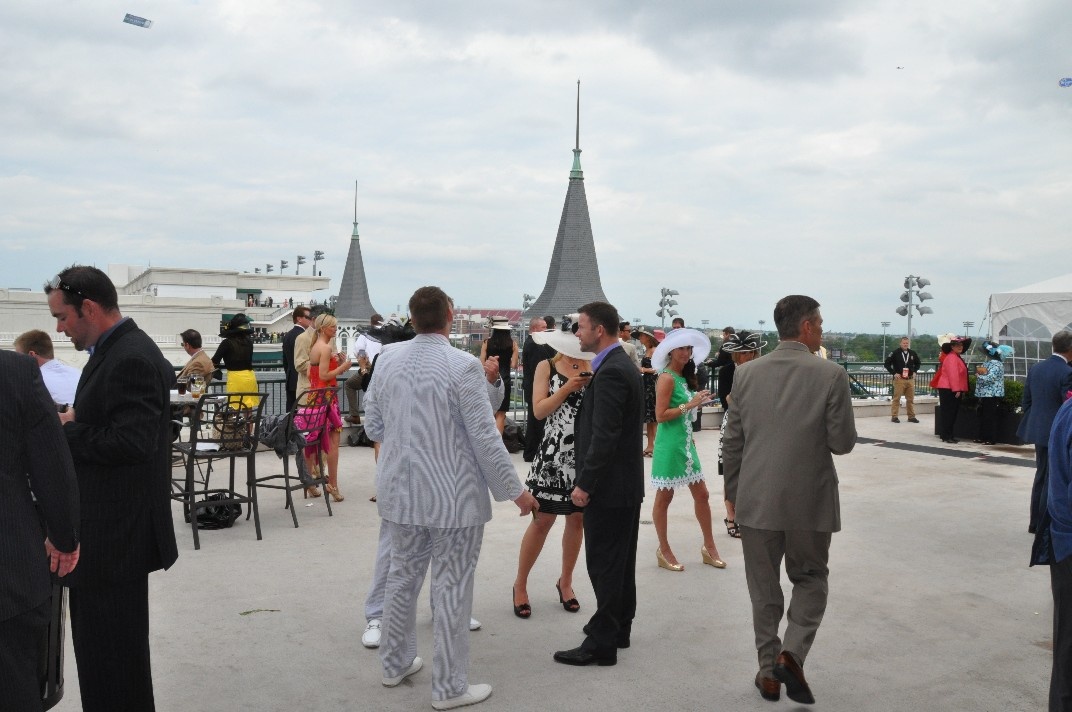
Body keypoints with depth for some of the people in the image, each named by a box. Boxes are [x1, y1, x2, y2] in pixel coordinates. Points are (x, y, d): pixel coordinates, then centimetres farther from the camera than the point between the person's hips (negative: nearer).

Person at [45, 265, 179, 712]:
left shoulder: (131, 359, -19)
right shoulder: (117, 350, 13)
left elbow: (132, 441, -27)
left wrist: (66, 430, -15)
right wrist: (72, 421, 2)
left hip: (115, 534, -10)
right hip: (110, 528, 10)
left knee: (111, 659, 2)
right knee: (104, 647, 21)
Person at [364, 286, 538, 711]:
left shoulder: (387, 358, 0)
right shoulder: (463, 365, -17)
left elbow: (372, 425, 8)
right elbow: (484, 437, -15)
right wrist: (515, 490, -5)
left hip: (401, 489, 6)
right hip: (453, 494, -5)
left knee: (403, 576, 20)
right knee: (451, 587, 5)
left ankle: (395, 664, 35)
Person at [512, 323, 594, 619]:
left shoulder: (595, 367, 7)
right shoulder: (547, 366, 0)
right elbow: (539, 410, -9)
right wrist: (568, 387, -17)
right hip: (554, 454, -3)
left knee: (577, 519, 10)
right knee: (542, 520, -1)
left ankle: (565, 581, 29)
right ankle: (520, 584, 16)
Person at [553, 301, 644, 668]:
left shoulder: (610, 373, -20)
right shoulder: (624, 365, 12)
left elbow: (604, 436, -24)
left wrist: (585, 483, -19)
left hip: (609, 486, -10)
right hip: (627, 483, 10)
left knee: (604, 565, -2)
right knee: (620, 562, 18)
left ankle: (601, 643, 6)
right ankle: (619, 629, 30)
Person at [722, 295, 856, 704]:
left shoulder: (746, 374, -1)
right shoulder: (831, 375, -10)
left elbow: (733, 443, 3)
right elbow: (843, 443, -8)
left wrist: (733, 494, 13)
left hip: (756, 501, 2)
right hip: (810, 501, -2)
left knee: (763, 589, 14)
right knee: (810, 579, 18)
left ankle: (770, 672, 22)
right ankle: (792, 652, 2)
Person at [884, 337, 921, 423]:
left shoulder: (913, 353, 10)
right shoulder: (895, 353, -4)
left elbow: (917, 363, 26)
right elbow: (887, 363, -5)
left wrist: (914, 371, 11)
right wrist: (894, 373, -10)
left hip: (910, 379, 4)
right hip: (899, 379, -4)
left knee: (911, 399, 8)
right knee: (896, 398, -3)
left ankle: (911, 416, 16)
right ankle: (894, 416, 3)